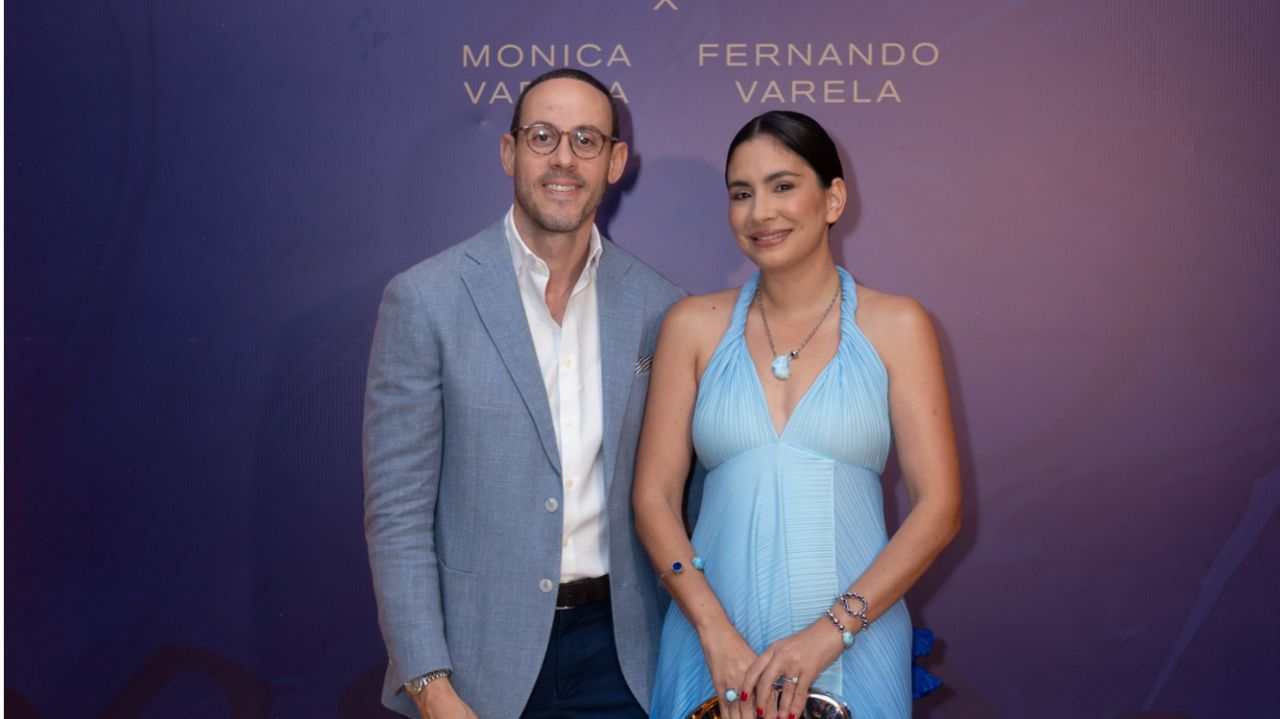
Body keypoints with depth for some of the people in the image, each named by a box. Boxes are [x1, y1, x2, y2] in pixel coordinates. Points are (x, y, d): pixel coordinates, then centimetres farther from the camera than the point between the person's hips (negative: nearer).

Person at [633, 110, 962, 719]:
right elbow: (654, 498, 0)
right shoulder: (693, 326, 3)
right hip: (714, 641, 1)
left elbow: (938, 508, -5)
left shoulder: (896, 326, 0)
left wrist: (830, 631, -14)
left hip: (853, 649, -1)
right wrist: (716, 634, -13)